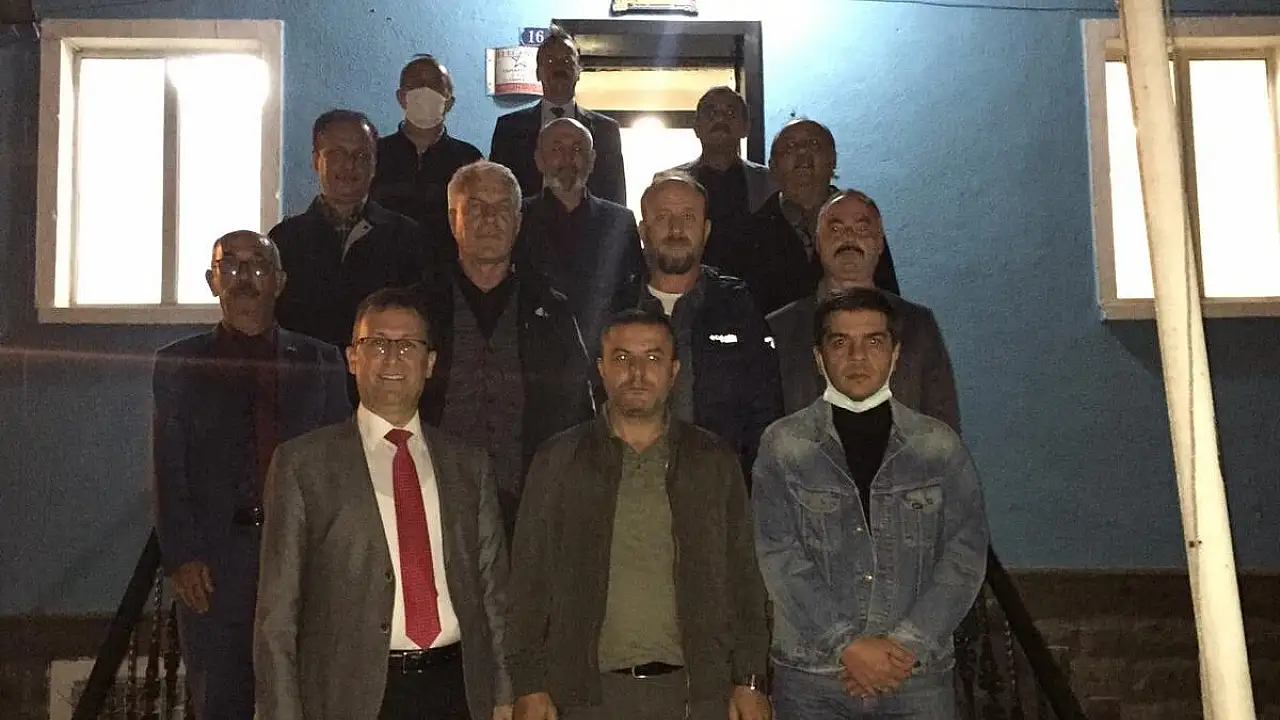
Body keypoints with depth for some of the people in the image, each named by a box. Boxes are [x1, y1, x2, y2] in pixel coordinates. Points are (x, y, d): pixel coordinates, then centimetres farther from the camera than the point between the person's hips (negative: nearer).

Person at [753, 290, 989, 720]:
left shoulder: (941, 447, 3)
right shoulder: (782, 445, 0)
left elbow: (966, 553, -2)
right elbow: (779, 557, -7)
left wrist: (909, 645, -12)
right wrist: (846, 646, -14)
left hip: (919, 674, 1)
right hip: (810, 675, -1)